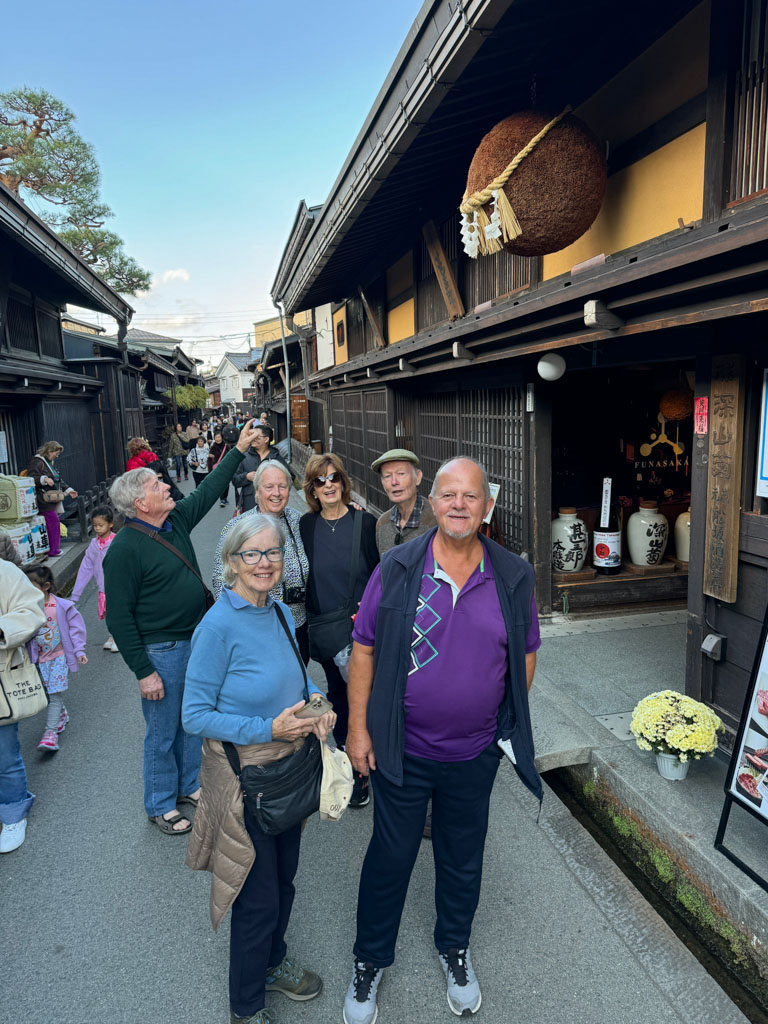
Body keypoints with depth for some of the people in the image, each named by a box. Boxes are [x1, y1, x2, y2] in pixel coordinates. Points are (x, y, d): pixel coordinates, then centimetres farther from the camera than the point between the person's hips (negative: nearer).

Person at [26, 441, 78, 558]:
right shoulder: (37, 462, -10)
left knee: (53, 522, 11)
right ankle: (52, 550, -4)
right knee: (53, 521, -11)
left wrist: (68, 490, 18)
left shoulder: (50, 463, 22)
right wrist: (44, 479, -31)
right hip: (44, 501, -10)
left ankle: (54, 549, 17)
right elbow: (31, 478, -19)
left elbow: (59, 481, 27)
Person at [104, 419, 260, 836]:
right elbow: (119, 617, -18)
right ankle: (161, 805, 30)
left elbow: (209, 489, 15)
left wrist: (240, 448, 16)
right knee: (163, 733, 9)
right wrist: (143, 672, -17)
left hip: (196, 640, 8)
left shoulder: (177, 520, 2)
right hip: (160, 652, -7)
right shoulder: (125, 549, -20)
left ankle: (189, 786, 41)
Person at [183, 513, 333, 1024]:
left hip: (290, 764, 7)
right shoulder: (219, 626, -23)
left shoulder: (280, 612, -1)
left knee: (284, 879, 25)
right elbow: (194, 715, -19)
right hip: (245, 774, -7)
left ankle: (273, 962, 52)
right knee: (259, 898, 12)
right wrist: (269, 729, -25)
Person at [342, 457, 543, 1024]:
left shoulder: (514, 577, -8)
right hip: (401, 749, -1)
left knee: (463, 856, 23)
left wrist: (511, 726, 4)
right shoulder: (397, 568, -13)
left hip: (475, 754, 2)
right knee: (390, 855, 16)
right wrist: (358, 727, -7)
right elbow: (364, 649, -7)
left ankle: (454, 947, 51)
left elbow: (525, 655, 4)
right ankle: (370, 960, 43)